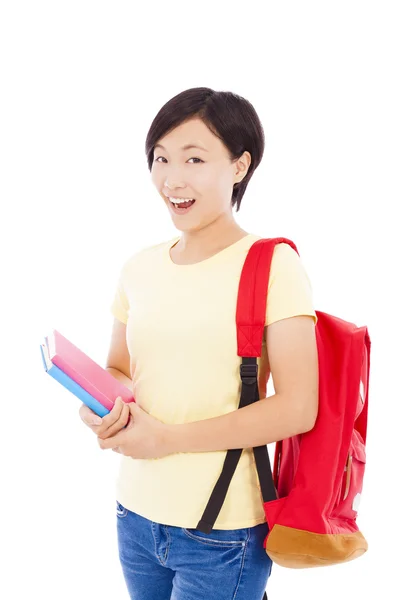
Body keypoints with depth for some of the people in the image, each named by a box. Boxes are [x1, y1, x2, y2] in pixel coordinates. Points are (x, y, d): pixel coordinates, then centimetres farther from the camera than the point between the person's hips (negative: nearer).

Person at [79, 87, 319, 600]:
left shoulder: (272, 264, -12)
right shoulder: (139, 268, 4)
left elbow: (298, 408, -16)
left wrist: (167, 438, -17)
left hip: (222, 533, -5)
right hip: (136, 516, 5)